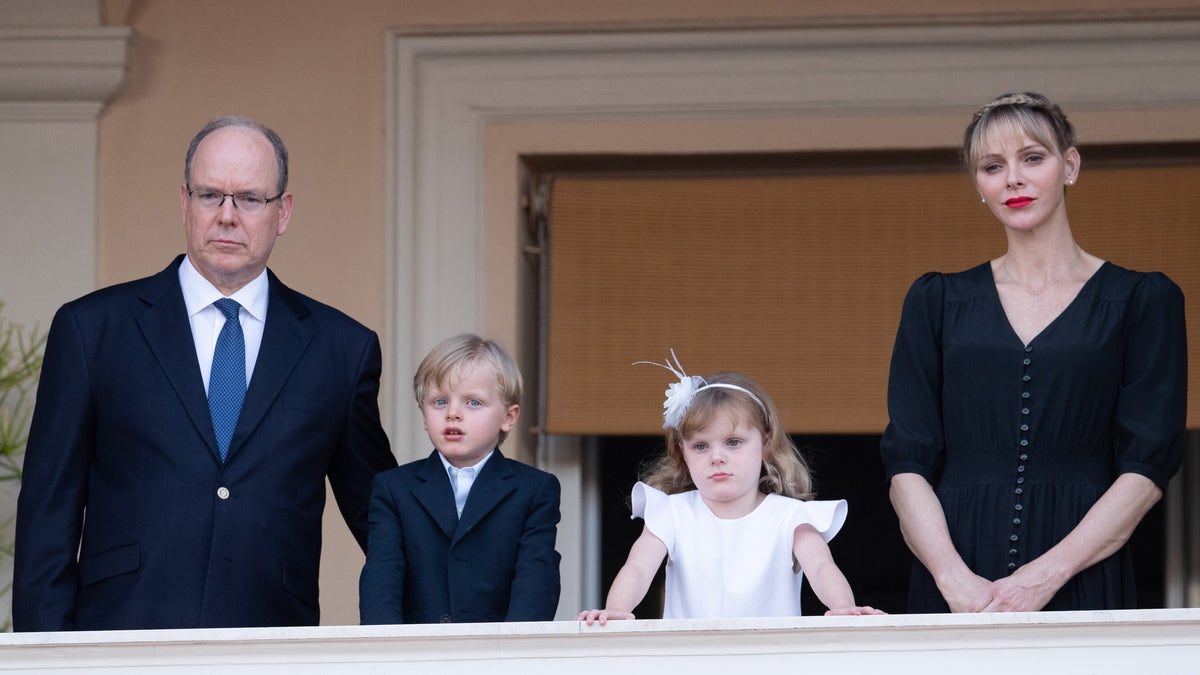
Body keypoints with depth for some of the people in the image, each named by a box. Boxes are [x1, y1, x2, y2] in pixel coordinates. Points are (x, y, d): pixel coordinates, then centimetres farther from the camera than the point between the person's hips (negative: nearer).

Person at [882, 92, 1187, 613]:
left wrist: (1047, 574, -14)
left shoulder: (1142, 300, 7)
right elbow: (906, 464, 5)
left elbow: (1148, 470, -1)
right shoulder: (937, 301, 13)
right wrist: (954, 578, -12)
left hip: (1083, 590, -1)